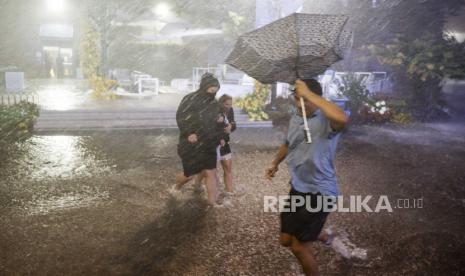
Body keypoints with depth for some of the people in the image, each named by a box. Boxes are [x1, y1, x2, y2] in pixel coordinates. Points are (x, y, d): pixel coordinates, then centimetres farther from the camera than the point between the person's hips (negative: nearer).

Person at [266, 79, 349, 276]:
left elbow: (342, 119, -46)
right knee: (286, 240, 17)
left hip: (319, 192, -8)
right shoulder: (295, 119, 6)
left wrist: (309, 94, -38)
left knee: (299, 247, -1)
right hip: (297, 188, 8)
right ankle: (323, 236, 46)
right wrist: (275, 163, 36)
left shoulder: (326, 121, -20)